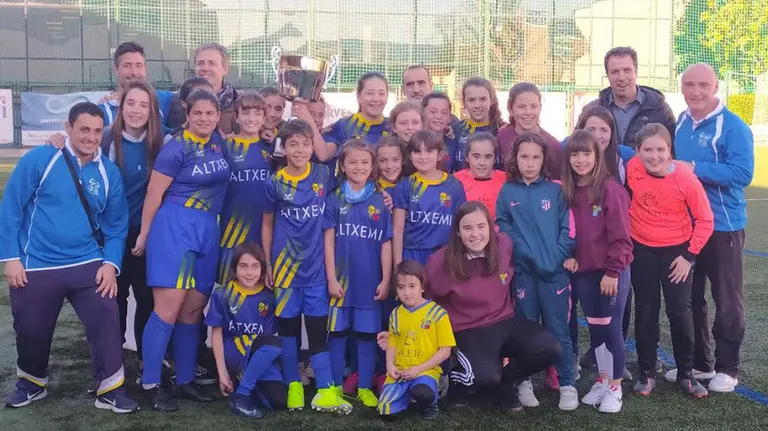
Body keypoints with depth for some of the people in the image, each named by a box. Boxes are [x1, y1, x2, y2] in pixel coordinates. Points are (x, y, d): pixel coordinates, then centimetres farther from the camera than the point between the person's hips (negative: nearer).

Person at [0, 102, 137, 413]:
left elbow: (116, 225, 5)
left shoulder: (109, 173, 1)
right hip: (37, 266, -1)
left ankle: (110, 389, 2)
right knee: (31, 328, 11)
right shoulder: (38, 160, -9)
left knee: (106, 319, -11)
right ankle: (32, 382, 37)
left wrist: (111, 263, -7)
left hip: (89, 265, 2)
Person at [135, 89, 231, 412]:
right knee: (169, 306, -12)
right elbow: (154, 193, -6)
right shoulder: (176, 148, -9)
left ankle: (185, 380, 17)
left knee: (194, 309, 9)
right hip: (175, 226, -7)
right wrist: (145, 233, -3)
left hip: (208, 230, 7)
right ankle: (150, 384, -6)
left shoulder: (218, 143, 10)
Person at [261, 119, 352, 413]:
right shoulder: (275, 183, -3)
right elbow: (267, 223, 6)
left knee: (318, 327, 1)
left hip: (317, 265, 0)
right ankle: (293, 386, 19)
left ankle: (325, 391, 3)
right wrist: (266, 262, 3)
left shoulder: (324, 175, -2)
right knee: (288, 325, 8)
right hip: (285, 265, 0)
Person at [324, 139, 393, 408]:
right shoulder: (334, 200, 2)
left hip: (370, 281, 0)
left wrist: (385, 280, -2)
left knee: (367, 336, 8)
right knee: (337, 334, 7)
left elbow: (386, 243, 3)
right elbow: (328, 240, -1)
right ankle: (335, 386, 17)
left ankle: (365, 388, 17)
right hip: (341, 279, 0)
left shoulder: (381, 202, 3)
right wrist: (331, 278, -7)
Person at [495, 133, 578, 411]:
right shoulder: (507, 192, 5)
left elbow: (567, 228, 0)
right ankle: (523, 383, 20)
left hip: (555, 271, 0)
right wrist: (528, 258, -10)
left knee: (558, 329, 4)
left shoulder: (555, 190, 4)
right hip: (523, 271, 1)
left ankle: (567, 385, 14)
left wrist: (557, 257, -13)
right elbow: (503, 229, 0)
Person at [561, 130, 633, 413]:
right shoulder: (568, 191, 4)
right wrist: (568, 255, -4)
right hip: (583, 272, 5)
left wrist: (612, 271, -15)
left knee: (611, 328, 1)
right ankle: (602, 381, 28)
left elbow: (620, 235, -15)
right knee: (594, 327, 14)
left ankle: (615, 387, 14)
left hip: (611, 272, -5)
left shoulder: (610, 188, -14)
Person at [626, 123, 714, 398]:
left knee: (680, 311, 2)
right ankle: (647, 372, 20)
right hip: (641, 248, 2)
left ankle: (686, 374, 17)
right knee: (645, 310, 9)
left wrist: (689, 256, -12)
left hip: (676, 250, -2)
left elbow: (705, 220, -11)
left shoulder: (686, 179, -21)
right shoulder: (632, 169, -15)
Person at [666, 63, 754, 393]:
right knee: (689, 295, 15)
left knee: (727, 299, 6)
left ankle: (727, 367, 18)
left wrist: (695, 169, -25)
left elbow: (742, 173, -24)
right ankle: (698, 361, 29)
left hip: (722, 225, -6)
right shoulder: (680, 124, 6)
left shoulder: (733, 126, -13)